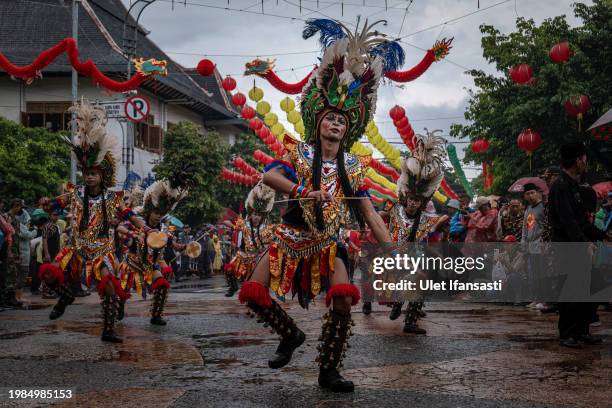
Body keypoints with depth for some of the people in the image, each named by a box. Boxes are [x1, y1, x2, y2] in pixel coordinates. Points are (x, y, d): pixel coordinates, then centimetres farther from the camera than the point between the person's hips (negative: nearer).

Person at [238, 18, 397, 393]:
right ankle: (291, 335, 18)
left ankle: (328, 373, -3)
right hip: (292, 236, 0)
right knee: (254, 292, -11)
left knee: (344, 299, -20)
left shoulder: (353, 166, 4)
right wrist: (302, 191, -31)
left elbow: (370, 215, 2)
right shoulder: (301, 153, 0)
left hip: (328, 242, 1)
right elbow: (268, 176, -19)